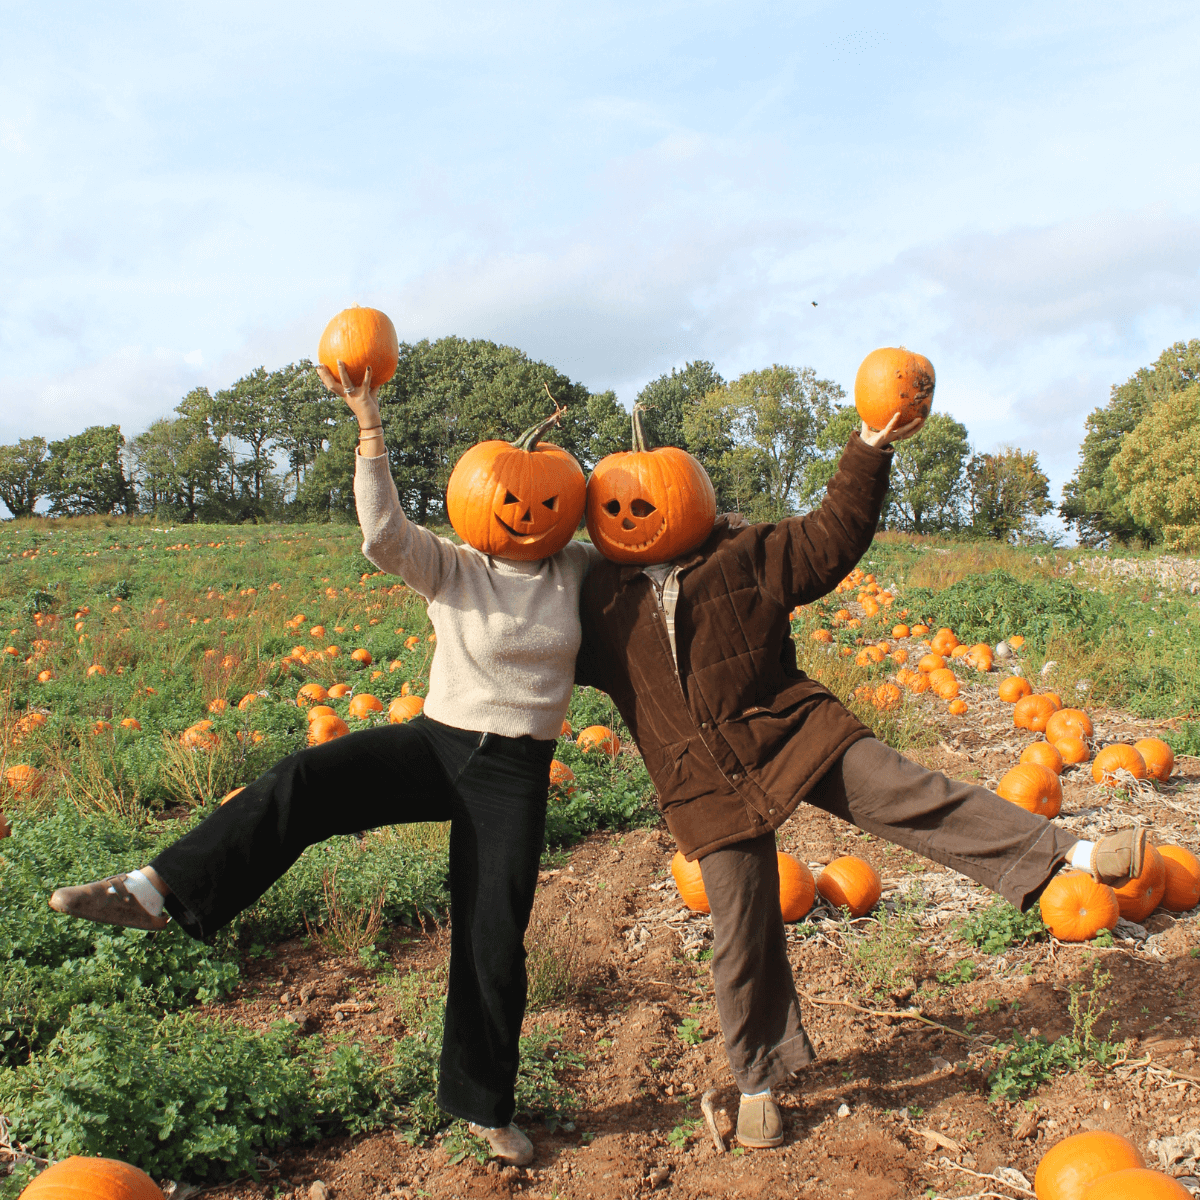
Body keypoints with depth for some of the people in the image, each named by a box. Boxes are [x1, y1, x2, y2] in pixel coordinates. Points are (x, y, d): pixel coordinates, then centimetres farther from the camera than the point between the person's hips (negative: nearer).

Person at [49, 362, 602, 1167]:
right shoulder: (455, 571, -5)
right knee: (306, 782, -27)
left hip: (516, 775, 1)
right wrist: (369, 420, -27)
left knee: (494, 938, 5)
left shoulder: (576, 571, 4)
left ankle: (486, 1105, 24)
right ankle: (158, 892, -25)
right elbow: (384, 534, -23)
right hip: (436, 743, -1)